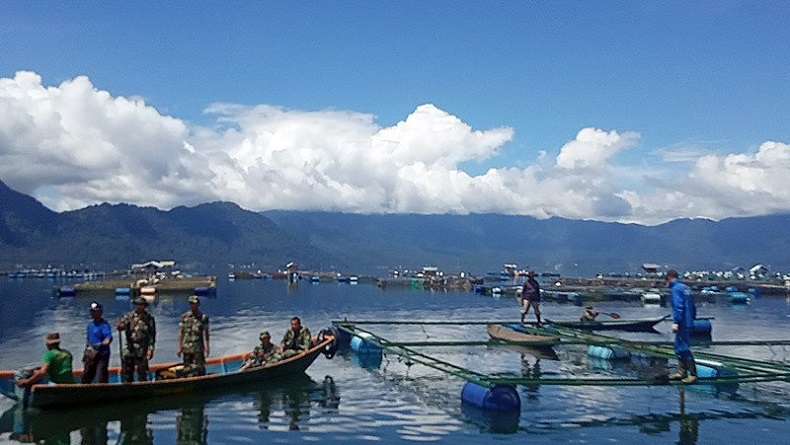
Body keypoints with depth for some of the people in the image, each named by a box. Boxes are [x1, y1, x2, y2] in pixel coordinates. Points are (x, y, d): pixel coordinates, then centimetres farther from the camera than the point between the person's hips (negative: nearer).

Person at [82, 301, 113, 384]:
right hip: (91, 355, 8)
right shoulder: (90, 325, 14)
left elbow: (109, 338, -27)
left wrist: (101, 345, -43)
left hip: (102, 354, -8)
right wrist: (86, 352, 19)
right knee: (86, 377, 17)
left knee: (101, 378, -10)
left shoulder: (104, 325, -12)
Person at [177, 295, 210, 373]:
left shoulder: (203, 317, 2)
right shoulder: (184, 316, 7)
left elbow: (205, 333, -1)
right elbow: (181, 333, 8)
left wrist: (206, 346, -11)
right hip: (186, 347, 2)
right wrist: (179, 347, 3)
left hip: (198, 347, -2)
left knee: (200, 368, -5)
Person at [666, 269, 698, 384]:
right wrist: (692, 318, 24)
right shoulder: (686, 288, 15)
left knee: (684, 349, -6)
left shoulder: (676, 289, -13)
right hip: (688, 322, 10)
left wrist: (676, 322, -22)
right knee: (679, 348, 16)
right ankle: (681, 372, 22)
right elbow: (693, 306, 19)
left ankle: (693, 374, -4)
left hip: (682, 324, -10)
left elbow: (678, 306, -22)